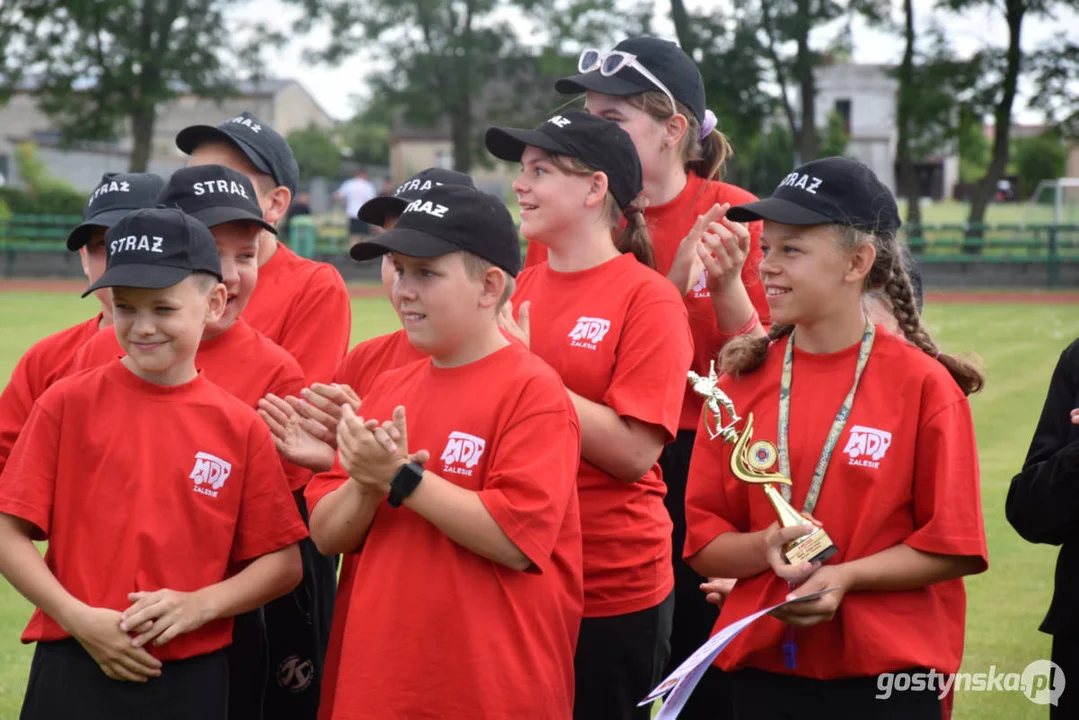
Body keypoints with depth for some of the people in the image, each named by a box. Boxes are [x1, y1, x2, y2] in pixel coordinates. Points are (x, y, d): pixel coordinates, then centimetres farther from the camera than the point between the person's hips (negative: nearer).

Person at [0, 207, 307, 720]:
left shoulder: (239, 427, 1)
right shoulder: (68, 404, 0)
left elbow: (283, 563, 4)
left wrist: (199, 605, -11)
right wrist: (78, 618, -12)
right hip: (75, 676, -1)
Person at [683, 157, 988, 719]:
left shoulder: (922, 385, -6)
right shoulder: (743, 382, 3)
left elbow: (953, 546, -7)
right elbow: (702, 542, 4)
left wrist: (845, 577, -18)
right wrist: (766, 549, -15)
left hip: (886, 673, -3)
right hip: (761, 666, 3)